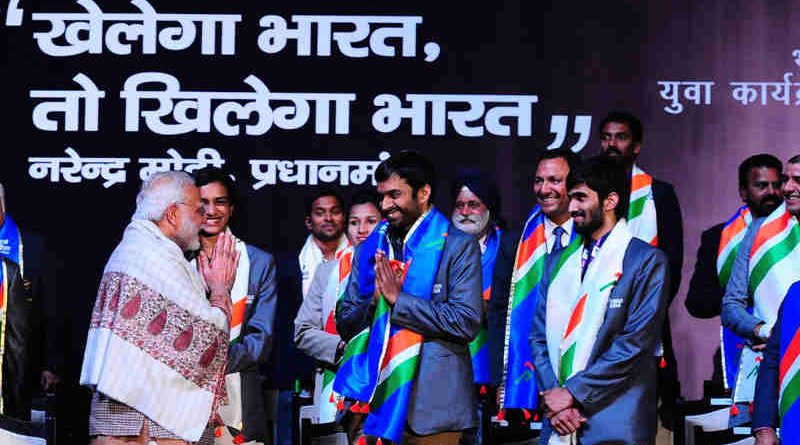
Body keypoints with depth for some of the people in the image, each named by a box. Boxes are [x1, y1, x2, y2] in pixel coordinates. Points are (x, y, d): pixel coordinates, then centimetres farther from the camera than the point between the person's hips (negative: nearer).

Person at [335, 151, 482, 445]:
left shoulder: (459, 247, -1)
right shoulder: (369, 249, 15)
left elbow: (467, 322, -12)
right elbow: (344, 326, 14)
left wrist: (398, 298, -12)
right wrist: (374, 300, -7)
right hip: (377, 399, 4)